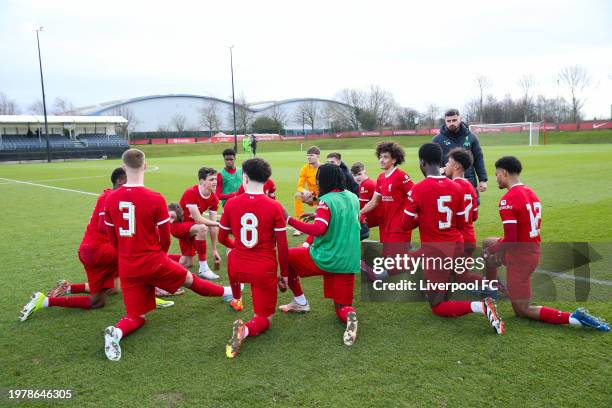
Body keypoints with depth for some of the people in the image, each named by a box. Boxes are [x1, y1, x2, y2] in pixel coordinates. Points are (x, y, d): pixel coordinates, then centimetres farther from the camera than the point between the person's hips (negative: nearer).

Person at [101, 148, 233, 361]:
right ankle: (227, 292, 44)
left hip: (127, 268, 3)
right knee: (189, 279, 24)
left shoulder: (110, 199, -4)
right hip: (154, 261, -3)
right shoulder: (156, 199, -16)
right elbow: (165, 239, -6)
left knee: (136, 317, 15)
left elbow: (113, 239, 6)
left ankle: (116, 332, -16)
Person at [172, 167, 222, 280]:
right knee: (202, 228, -36)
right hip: (177, 225, -7)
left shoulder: (214, 199, -10)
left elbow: (212, 225, -6)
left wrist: (214, 250, -5)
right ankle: (203, 269, -27)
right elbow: (198, 219, -33)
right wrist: (219, 224, -28)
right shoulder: (191, 193, -29)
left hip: (189, 227, 8)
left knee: (187, 263, 13)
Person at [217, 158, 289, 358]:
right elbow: (282, 246, -10)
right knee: (264, 318, 14)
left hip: (237, 268, 3)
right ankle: (246, 330, -20)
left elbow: (222, 238, 7)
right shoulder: (275, 206, -14)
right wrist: (284, 274, 4)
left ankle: (236, 299, 55)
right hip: (265, 271, -3)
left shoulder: (231, 203, -6)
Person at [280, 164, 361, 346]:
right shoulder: (353, 197, 8)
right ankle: (348, 315, -20)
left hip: (324, 259, -5)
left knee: (286, 256, 20)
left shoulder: (326, 200, -13)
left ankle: (300, 302, 23)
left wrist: (290, 220, -22)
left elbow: (318, 230, -27)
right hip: (349, 263, 6)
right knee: (342, 308, 17)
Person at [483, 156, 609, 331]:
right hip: (534, 250, 9)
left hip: (520, 256, -9)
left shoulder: (508, 200, -21)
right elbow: (530, 228, 13)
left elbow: (510, 240, -25)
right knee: (487, 243, 28)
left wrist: (494, 251, -5)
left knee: (522, 311, 5)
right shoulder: (530, 193, 6)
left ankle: (574, 318, -9)